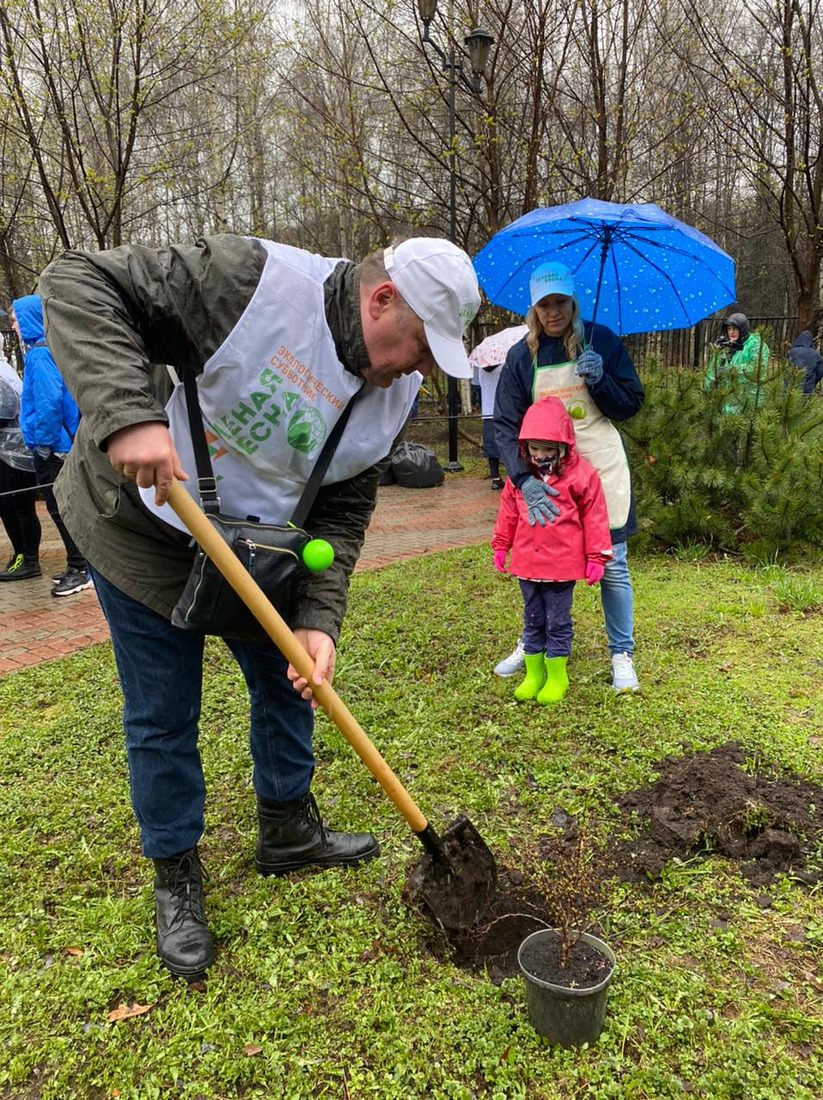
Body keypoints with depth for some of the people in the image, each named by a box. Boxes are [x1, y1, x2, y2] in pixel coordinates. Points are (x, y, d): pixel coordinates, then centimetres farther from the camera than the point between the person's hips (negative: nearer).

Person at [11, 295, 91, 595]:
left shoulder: (39, 355, -15)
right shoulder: (47, 350, 13)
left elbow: (49, 402, -24)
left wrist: (43, 443, -15)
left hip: (52, 448, -9)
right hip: (58, 444, 9)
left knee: (61, 508, -2)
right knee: (61, 507, 15)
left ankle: (80, 569, 5)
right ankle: (79, 565, 23)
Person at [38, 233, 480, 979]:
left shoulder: (394, 392, -8)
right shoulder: (255, 280, -28)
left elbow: (343, 512, -6)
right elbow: (80, 283, -26)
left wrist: (319, 620, -18)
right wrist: (128, 413, -42)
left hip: (256, 545, 6)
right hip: (144, 531, -6)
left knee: (291, 683, 14)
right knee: (162, 719, 3)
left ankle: (288, 833, 38)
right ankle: (176, 881, 26)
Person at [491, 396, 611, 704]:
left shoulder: (581, 475, -9)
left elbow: (594, 517, -5)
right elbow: (508, 512, 13)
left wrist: (596, 557, -5)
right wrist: (501, 546, 15)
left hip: (562, 565, -4)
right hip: (527, 563, 4)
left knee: (558, 621, 7)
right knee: (532, 620, 14)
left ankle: (557, 676, 20)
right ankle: (533, 673, 26)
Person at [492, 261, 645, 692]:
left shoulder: (599, 339, -1)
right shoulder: (521, 356, 0)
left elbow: (632, 404, 2)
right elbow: (506, 424, -7)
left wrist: (599, 380, -19)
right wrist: (525, 478, -22)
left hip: (602, 467, -1)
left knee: (612, 566, 3)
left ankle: (622, 654, 20)